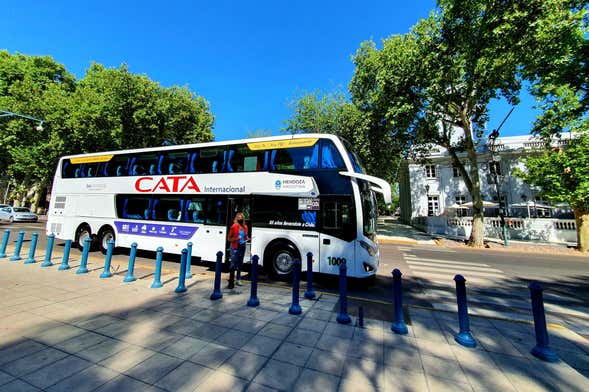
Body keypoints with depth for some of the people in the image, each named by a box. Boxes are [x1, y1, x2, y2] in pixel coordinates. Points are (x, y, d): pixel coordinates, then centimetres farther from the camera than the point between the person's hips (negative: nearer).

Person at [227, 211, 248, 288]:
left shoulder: (245, 227, 8)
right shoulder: (234, 227, -8)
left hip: (242, 247, 6)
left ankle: (238, 279, 26)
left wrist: (247, 238, 2)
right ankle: (231, 282, -1)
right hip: (235, 247, -5)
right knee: (233, 265, -7)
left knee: (240, 264, 13)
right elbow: (229, 238, -4)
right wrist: (235, 239, -20)